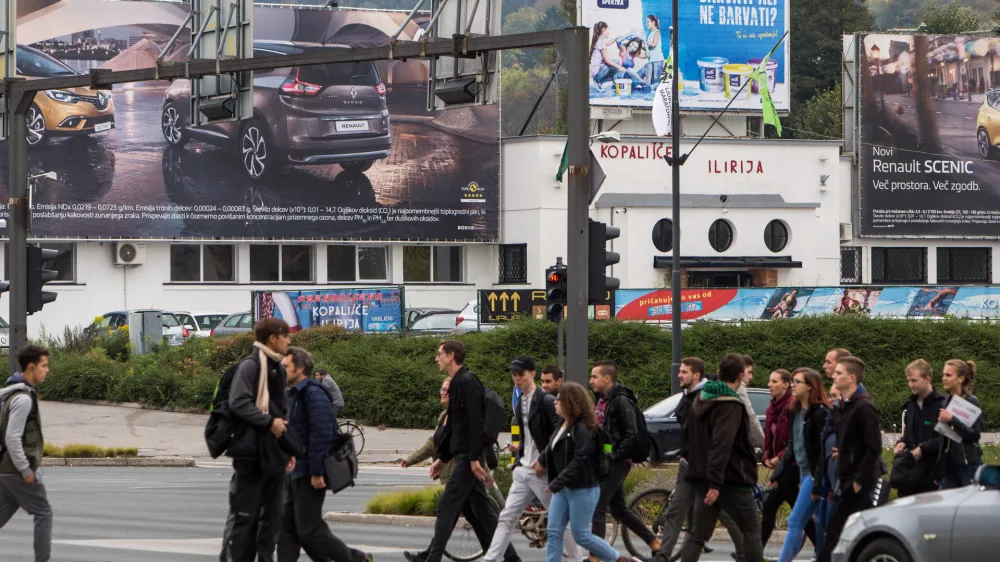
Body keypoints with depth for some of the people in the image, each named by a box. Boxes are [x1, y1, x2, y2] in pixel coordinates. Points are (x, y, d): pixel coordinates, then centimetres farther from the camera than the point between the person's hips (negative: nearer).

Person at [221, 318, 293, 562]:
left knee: (272, 514, 11)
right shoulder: (250, 366, -10)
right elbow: (238, 403, -20)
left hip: (275, 454, 9)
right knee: (244, 514, -5)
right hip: (252, 452, -9)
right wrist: (269, 422, -19)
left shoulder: (277, 368, 18)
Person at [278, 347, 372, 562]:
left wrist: (317, 472, -25)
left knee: (309, 530, -7)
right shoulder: (293, 395, 17)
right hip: (294, 475, 10)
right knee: (287, 528, 5)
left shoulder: (313, 394, -14)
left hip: (309, 477, -10)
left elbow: (321, 434, -22)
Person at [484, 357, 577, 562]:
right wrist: (519, 460, 14)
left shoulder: (546, 400, -12)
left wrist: (544, 460, -19)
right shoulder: (520, 403, 14)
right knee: (506, 518, 1)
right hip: (524, 470, 8)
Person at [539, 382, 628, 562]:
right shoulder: (563, 426, 9)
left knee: (581, 535, -3)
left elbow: (579, 462, -24)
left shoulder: (583, 429, -18)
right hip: (563, 489, 9)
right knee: (553, 532, 2)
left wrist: (557, 483, -25)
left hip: (582, 489, -9)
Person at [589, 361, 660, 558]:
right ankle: (655, 543, 25)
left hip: (616, 464, -10)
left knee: (598, 508, -12)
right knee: (618, 509, 15)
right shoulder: (602, 400, 14)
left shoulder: (621, 401, -14)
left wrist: (614, 457, -19)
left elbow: (632, 436, -19)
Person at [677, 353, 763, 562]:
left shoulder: (701, 399, 11)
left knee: (697, 534, 5)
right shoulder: (730, 406, -16)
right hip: (732, 481, -8)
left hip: (702, 478, 8)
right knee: (752, 530, 6)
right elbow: (721, 445, -25)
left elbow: (688, 434, 24)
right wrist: (715, 483, -28)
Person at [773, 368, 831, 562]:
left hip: (815, 475, -9)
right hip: (804, 474, 9)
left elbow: (823, 450, -18)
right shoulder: (797, 412, 14)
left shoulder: (820, 413, -13)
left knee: (795, 522, -9)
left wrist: (817, 484, -21)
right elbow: (792, 447, 20)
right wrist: (777, 474, 16)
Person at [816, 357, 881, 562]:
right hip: (848, 479, 9)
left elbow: (873, 447, -18)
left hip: (858, 481, -9)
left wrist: (859, 480, -19)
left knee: (835, 529, -10)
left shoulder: (863, 407, -14)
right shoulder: (845, 406, 15)